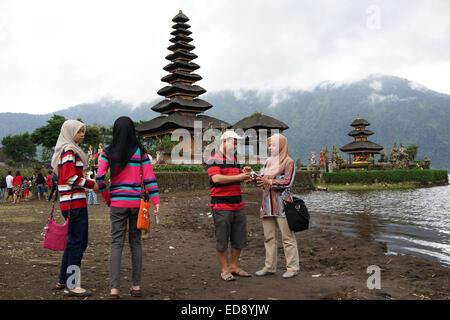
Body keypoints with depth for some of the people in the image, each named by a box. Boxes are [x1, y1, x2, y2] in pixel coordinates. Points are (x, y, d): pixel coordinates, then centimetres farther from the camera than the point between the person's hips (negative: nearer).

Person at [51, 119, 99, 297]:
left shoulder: (64, 151, 21)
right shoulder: (69, 151, -10)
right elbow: (71, 177, -20)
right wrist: (92, 184, -12)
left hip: (69, 202, 10)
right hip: (75, 201, -10)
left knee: (73, 241, 17)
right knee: (78, 242, -6)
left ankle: (63, 280, 27)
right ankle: (71, 285, -1)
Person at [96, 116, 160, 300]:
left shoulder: (108, 152, 0)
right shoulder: (140, 151, 0)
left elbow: (99, 177, -8)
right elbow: (149, 177, -5)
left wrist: (106, 197, 6)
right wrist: (156, 201, -5)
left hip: (118, 202, 0)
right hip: (136, 201, 1)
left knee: (117, 243, 3)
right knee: (136, 242, 10)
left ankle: (114, 288, -3)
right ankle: (136, 286, 16)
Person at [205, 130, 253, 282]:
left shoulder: (234, 159, 18)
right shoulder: (213, 160, -7)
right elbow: (216, 178, -20)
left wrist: (244, 173, 1)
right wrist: (238, 177, -18)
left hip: (238, 205, 8)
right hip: (221, 206, -8)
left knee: (239, 239, 13)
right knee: (222, 240, 1)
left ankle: (234, 266, 26)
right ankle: (224, 270, 13)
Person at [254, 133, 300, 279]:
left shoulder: (288, 162, -3)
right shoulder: (268, 161, 17)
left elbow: (287, 182, -12)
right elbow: (261, 177, 15)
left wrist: (269, 181, -19)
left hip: (282, 203, -7)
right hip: (267, 204, 7)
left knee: (287, 236, -1)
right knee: (269, 237, 9)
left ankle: (292, 267, 8)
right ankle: (270, 267, 18)